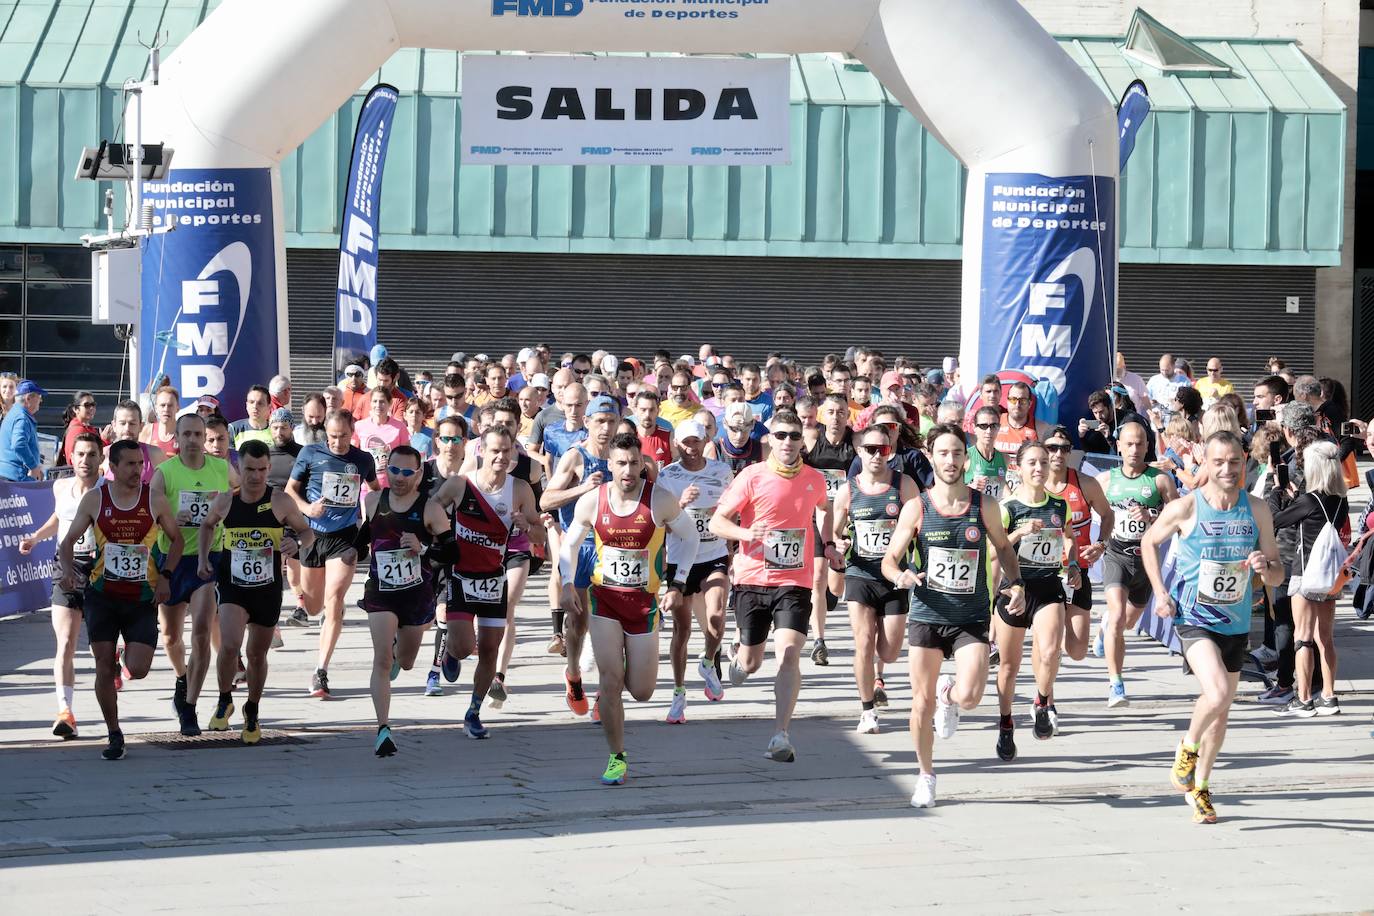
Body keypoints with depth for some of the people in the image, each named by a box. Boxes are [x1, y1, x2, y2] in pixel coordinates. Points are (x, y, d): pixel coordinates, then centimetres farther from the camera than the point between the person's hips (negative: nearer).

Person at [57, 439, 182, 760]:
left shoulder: (155, 499, -3)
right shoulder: (94, 499, -2)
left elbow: (176, 539, 9)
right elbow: (68, 542, 4)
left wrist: (164, 576, -5)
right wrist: (68, 570, -16)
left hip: (142, 597, 0)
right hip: (102, 594, 0)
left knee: (138, 670, -10)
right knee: (104, 668, -2)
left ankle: (131, 653, 27)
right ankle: (114, 735, 12)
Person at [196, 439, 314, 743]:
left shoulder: (280, 502, -9)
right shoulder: (225, 501, -4)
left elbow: (307, 531, 3)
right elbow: (207, 525, 18)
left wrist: (297, 543, -19)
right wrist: (202, 558, 6)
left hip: (268, 590, 0)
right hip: (233, 587, 0)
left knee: (257, 654, 13)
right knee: (230, 645, -22)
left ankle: (252, 712, 37)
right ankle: (225, 701, 5)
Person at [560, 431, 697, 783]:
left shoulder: (660, 500, -12)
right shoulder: (591, 501, -8)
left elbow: (689, 536, 4)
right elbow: (570, 543, 9)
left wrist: (677, 585, -1)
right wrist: (568, 584, -3)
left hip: (644, 601, 0)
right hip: (604, 598, 0)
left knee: (641, 692, 4)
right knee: (610, 682, -9)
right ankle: (617, 759, 3)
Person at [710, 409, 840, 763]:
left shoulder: (814, 479, 3)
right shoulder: (752, 477, -7)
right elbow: (717, 522, -7)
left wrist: (827, 544, 14)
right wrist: (746, 533, -26)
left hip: (795, 581, 1)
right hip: (752, 579, -1)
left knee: (789, 653, -18)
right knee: (751, 662, 10)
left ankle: (781, 736, -19)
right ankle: (738, 660, 50)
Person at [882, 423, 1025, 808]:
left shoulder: (984, 506, -2)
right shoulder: (916, 508, -4)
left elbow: (1003, 548, 16)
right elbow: (890, 559, 0)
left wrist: (1016, 583, -1)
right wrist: (900, 576, -23)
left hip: (972, 618, 0)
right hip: (926, 616, 0)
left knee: (970, 697, -18)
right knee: (923, 703, 5)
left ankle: (950, 693, 21)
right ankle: (926, 776, 25)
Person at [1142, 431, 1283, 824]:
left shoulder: (1257, 510, -2)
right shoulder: (1186, 508, -11)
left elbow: (1278, 576, 4)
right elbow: (1149, 542, 8)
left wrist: (1265, 566, -20)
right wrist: (1160, 592, -2)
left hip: (1236, 623, 4)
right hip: (1194, 619, -4)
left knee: (1221, 712, 13)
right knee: (1217, 693, -25)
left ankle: (1198, 788, 34)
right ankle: (1188, 747, 6)